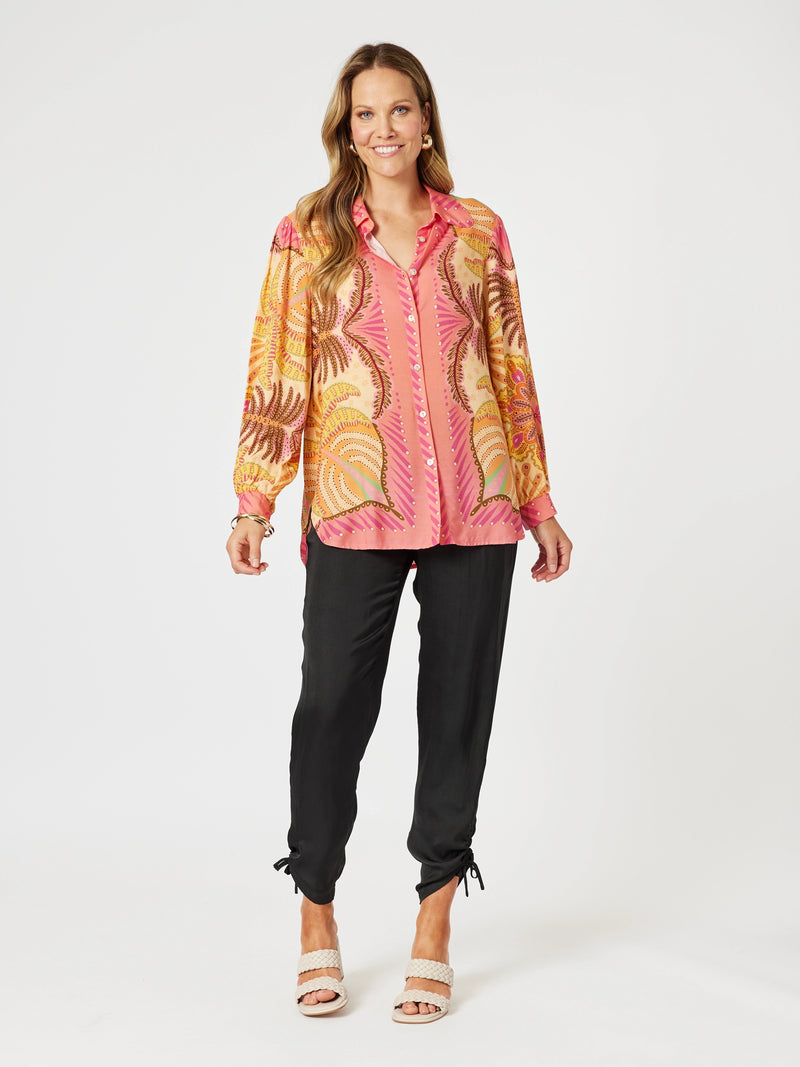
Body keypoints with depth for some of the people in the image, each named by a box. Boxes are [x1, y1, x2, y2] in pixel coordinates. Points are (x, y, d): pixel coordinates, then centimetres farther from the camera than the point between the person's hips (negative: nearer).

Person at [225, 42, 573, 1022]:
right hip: (355, 505, -1)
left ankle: (433, 931, 19)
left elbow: (513, 371, 12)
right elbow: (277, 375, 3)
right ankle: (317, 920, 20)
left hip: (476, 506, 2)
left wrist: (540, 504, 12)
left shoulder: (478, 232, 9)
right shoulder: (307, 236, 6)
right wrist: (254, 502, -6)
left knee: (458, 710, 5)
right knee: (332, 710, 0)